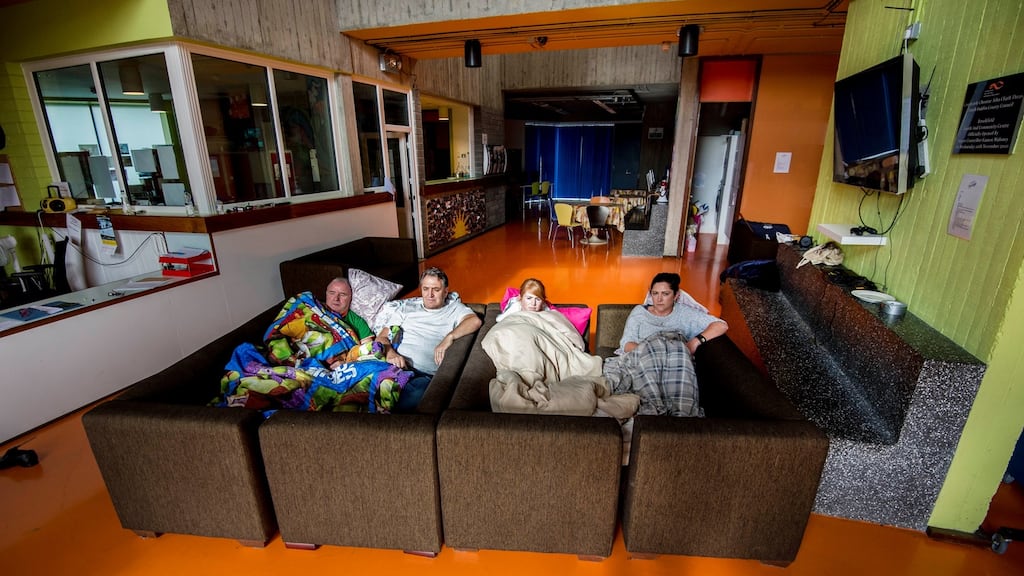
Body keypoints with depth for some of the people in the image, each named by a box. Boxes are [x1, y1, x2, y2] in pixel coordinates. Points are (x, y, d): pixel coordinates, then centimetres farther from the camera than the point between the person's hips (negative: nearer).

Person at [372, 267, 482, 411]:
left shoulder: (454, 308, 17)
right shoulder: (407, 307, 24)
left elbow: (475, 321, -5)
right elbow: (382, 337, 17)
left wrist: (449, 337, -18)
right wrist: (390, 353, -6)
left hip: (424, 375, -2)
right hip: (395, 367, 2)